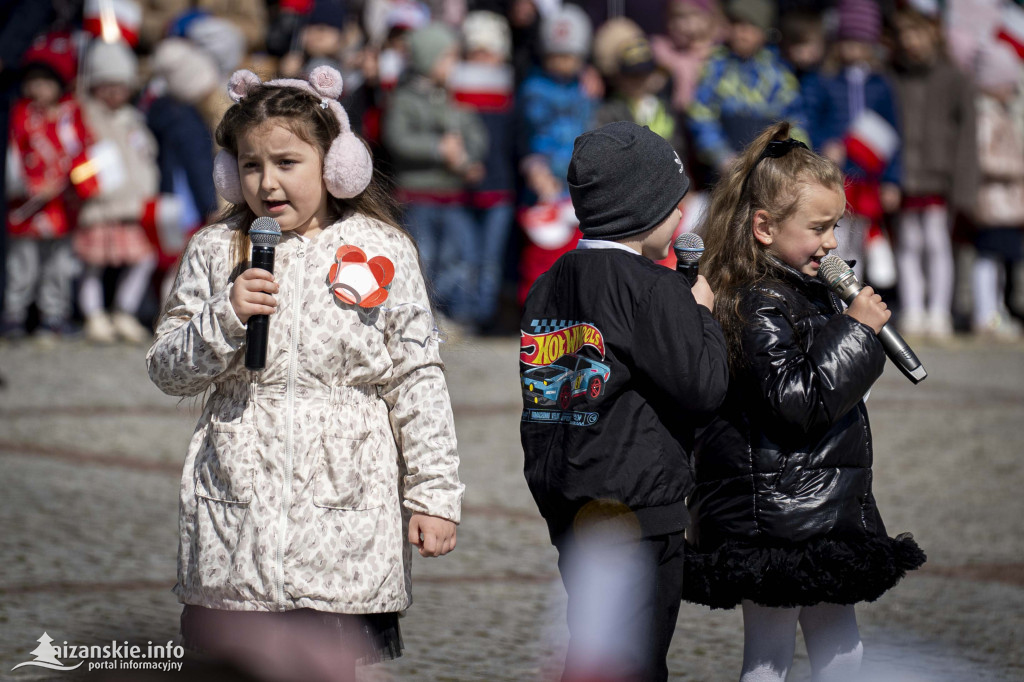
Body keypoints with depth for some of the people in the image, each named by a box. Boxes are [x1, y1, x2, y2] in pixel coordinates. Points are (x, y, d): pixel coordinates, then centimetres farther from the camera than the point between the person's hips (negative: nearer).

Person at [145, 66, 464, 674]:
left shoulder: (382, 252, 1)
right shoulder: (216, 252, 6)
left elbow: (417, 380, 2)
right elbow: (168, 369, 7)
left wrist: (435, 492, 0)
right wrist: (226, 315, -11)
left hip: (347, 508, -2)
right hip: (238, 515, 2)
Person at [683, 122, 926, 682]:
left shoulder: (803, 292, 14)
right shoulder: (759, 306, -18)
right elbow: (799, 401, -26)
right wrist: (856, 331, -20)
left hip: (822, 518, 10)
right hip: (774, 524, -10)